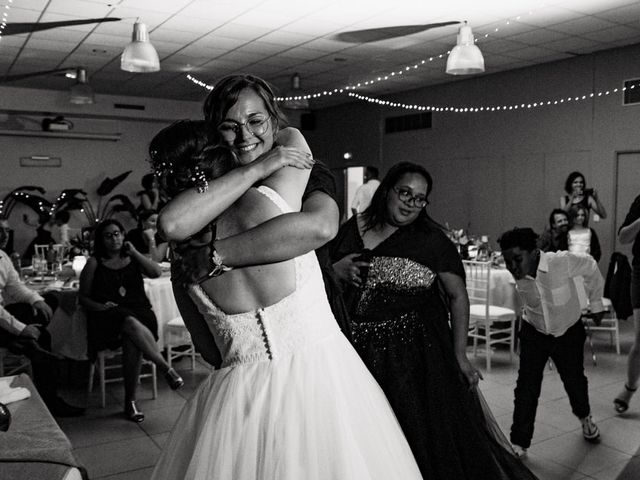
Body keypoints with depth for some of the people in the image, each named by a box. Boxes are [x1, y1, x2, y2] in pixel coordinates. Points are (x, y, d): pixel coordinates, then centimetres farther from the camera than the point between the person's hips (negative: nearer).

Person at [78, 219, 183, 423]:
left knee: (132, 341, -33)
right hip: (109, 315, -1)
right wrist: (100, 306, -9)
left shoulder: (133, 259, 17)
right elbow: (83, 297, 10)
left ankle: (130, 401, -24)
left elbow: (157, 272, 1)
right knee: (132, 325, -37)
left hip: (138, 312, 1)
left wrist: (134, 252, 0)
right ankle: (166, 368, -30)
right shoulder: (94, 263, 12)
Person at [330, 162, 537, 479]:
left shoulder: (431, 239, -2)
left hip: (416, 354, -2)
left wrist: (460, 354, -9)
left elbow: (458, 296, -2)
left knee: (426, 435, 5)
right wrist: (336, 271, -9)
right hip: (356, 350, 3)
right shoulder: (351, 229, 4)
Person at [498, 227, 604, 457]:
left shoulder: (563, 262, -32)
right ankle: (519, 443, 6)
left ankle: (584, 416, 51)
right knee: (526, 386, -7)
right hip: (534, 333, 1)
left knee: (574, 380, 17)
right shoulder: (517, 273, -22)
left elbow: (590, 268, -10)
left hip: (569, 332, -1)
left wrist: (595, 303, 0)